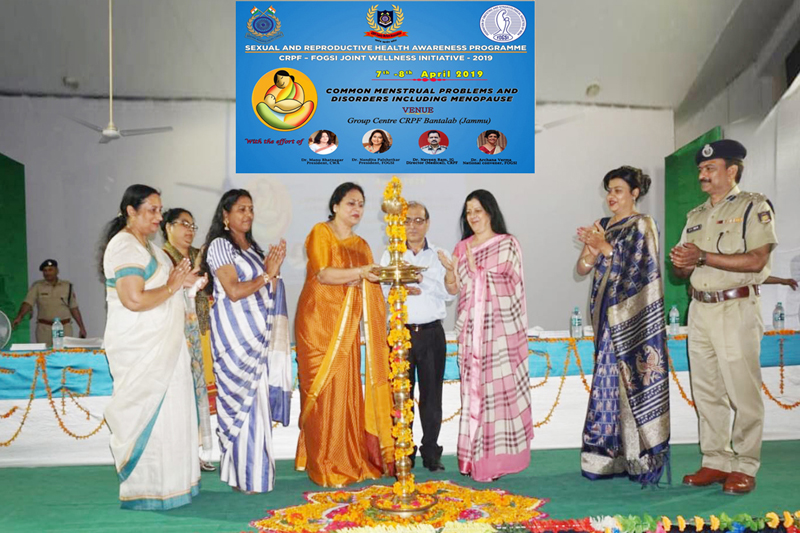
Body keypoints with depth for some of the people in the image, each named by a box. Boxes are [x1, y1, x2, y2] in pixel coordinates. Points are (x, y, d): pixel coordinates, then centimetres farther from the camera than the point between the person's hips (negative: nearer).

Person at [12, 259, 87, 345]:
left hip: (65, 327, 1)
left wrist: (81, 327, 5)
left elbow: (74, 308, 8)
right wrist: (19, 316, -27)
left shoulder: (68, 286, 5)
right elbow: (28, 303, -9)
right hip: (44, 328, 0)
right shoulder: (37, 286, 3)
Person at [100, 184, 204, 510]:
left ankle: (165, 481, 24)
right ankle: (146, 491, 11)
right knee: (149, 413, -2)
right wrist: (171, 287, -13)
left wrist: (180, 280, 7)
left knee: (165, 411, 13)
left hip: (159, 346, 10)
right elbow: (134, 300, -26)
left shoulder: (144, 244, 16)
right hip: (139, 349, -10)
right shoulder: (124, 247, -16)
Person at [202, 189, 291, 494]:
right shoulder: (219, 245, -5)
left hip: (257, 336, 7)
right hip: (235, 334, -7)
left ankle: (254, 470, 16)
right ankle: (245, 478, 3)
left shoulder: (253, 248, 18)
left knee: (257, 399, 7)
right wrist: (267, 275, -6)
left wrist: (274, 268, 0)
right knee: (243, 400, -5)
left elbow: (269, 294, 16)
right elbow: (233, 291, -15)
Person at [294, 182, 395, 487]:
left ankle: (349, 459, 11)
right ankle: (325, 466, 1)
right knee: (324, 391, -5)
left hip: (347, 325, 5)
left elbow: (368, 285, 15)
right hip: (319, 322, -5)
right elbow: (322, 273, -12)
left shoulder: (361, 244, 19)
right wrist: (357, 272, -23)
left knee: (348, 390, 2)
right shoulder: (321, 233, 2)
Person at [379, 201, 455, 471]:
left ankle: (431, 452, 16)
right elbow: (380, 290, 1)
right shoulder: (390, 255, 10)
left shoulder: (439, 255, 8)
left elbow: (450, 292, -4)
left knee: (431, 393, 4)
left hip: (432, 332, 0)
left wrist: (422, 281, -15)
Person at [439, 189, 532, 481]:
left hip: (500, 326, -4)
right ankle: (475, 455, 12)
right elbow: (453, 288, 12)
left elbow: (504, 285, -5)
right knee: (473, 387, 4)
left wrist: (472, 266, -10)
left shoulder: (507, 244, 1)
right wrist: (450, 270, -7)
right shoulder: (462, 247, 13)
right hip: (470, 328, 4)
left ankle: (499, 456, 4)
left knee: (500, 386, -4)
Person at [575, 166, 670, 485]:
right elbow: (582, 269, 10)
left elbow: (637, 268, -12)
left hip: (634, 316, -5)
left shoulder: (642, 226, -1)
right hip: (609, 314, 6)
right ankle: (611, 455, 12)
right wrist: (591, 249, -10)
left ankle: (639, 456, 4)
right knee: (610, 380, 5)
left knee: (633, 379, -5)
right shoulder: (602, 227, 14)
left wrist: (605, 247, -14)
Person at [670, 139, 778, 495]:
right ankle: (716, 462, 18)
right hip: (699, 309, 7)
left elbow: (756, 261, -15)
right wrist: (680, 263, -7)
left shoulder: (754, 206, -2)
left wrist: (703, 257, -15)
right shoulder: (695, 216, 17)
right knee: (706, 392, 9)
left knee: (742, 392, -3)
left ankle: (744, 467, 9)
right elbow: (682, 271, 16)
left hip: (736, 309, -6)